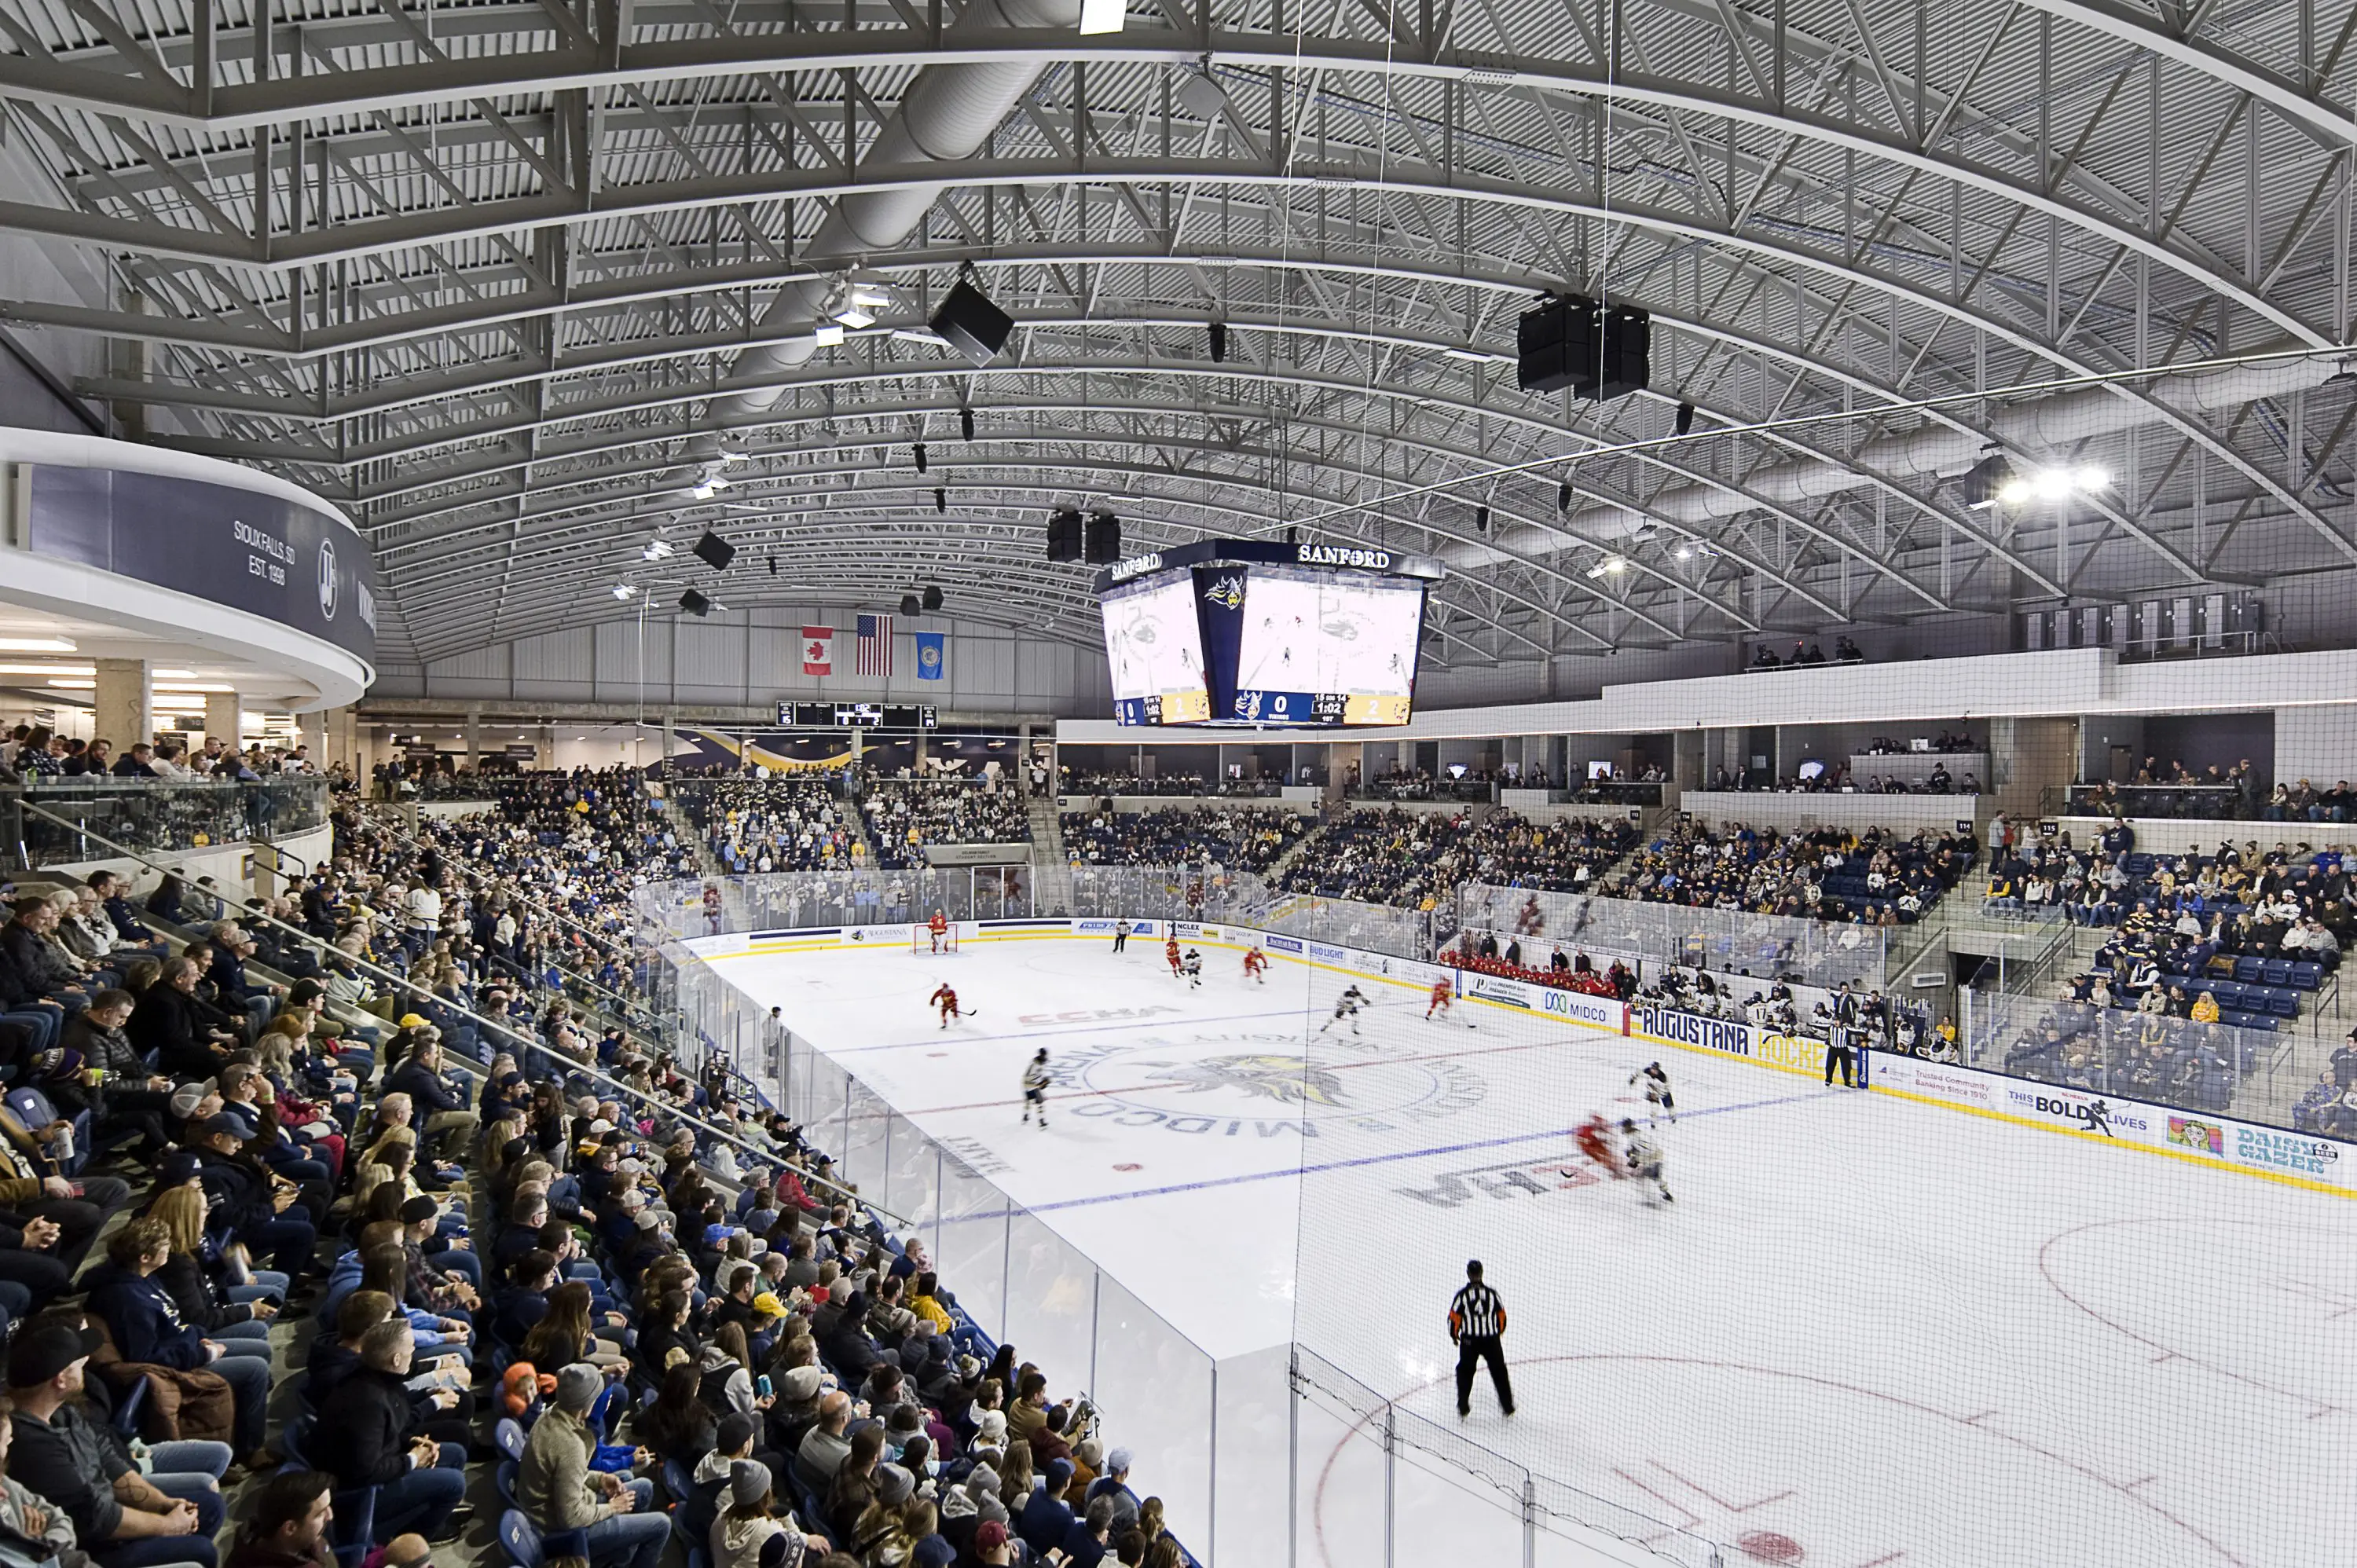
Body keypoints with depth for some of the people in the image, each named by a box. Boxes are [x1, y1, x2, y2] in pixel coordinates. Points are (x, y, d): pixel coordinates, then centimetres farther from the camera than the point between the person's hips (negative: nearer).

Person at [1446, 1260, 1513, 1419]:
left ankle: (1463, 1407, 14)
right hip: (1491, 1339, 1)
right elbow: (1501, 1315, 7)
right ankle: (1508, 1406, 24)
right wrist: (1499, 1332, 25)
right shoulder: (1491, 1293, -3)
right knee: (1499, 1372, 18)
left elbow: (1454, 1317, -6)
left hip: (1469, 1341, -1)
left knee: (1465, 1372, 15)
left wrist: (1454, 1335, 11)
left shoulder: (1462, 1294, -9)